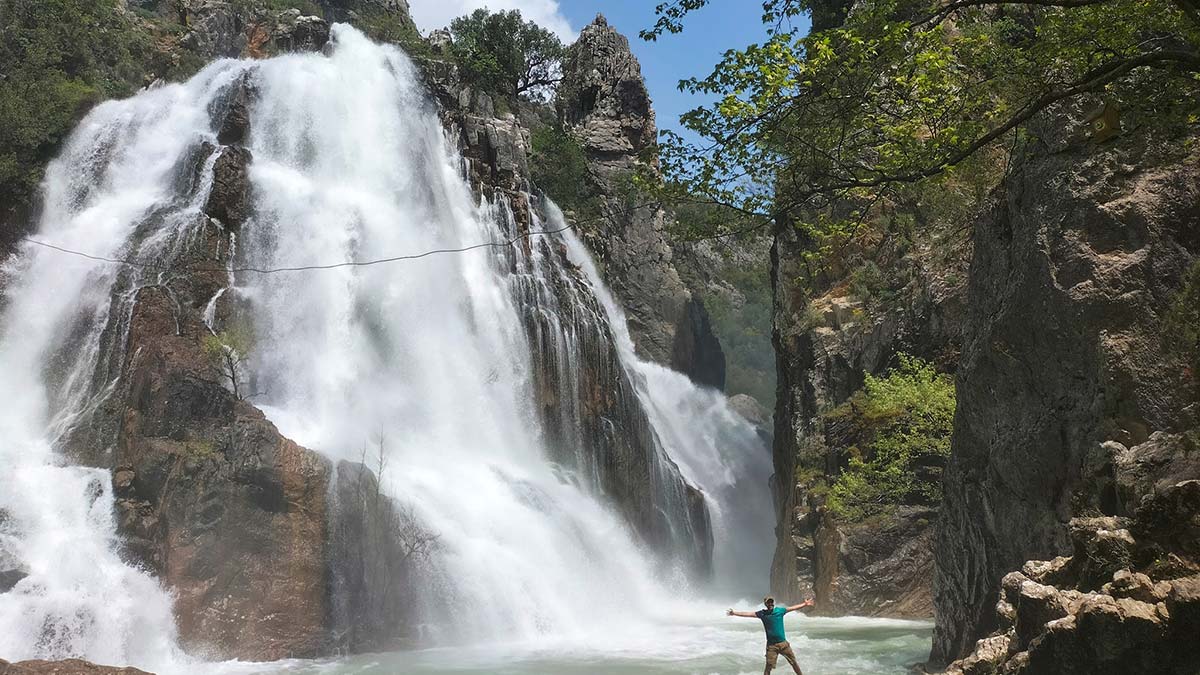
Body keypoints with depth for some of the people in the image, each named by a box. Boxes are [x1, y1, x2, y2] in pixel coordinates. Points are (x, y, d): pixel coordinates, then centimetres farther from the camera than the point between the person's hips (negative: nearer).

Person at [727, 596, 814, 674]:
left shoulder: (780, 610, 0)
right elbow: (748, 614, -3)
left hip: (783, 643, 1)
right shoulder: (762, 613, -2)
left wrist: (805, 604, -3)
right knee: (769, 666, -3)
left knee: (794, 662, 10)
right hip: (771, 645, -1)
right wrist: (734, 613, -8)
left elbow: (793, 608, 3)